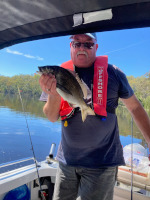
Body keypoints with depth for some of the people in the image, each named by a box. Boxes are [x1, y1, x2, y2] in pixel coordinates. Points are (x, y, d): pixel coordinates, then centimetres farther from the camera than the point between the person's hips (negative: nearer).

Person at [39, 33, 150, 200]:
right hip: (67, 160, 3)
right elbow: (52, 117, -4)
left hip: (102, 162, -2)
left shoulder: (112, 73, -4)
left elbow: (135, 107, 3)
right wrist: (54, 95, -24)